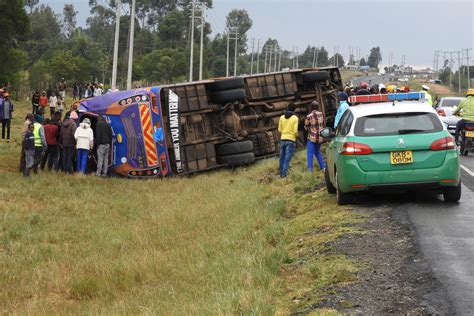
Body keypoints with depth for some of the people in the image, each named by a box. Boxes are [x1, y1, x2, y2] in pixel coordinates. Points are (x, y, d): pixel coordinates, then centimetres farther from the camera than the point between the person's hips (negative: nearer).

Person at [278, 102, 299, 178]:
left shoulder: (282, 117, 4)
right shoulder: (295, 118, -7)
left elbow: (279, 129, 6)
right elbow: (295, 131, -11)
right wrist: (296, 135, 11)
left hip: (282, 139, 4)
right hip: (291, 140, -4)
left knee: (282, 158, 14)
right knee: (287, 158, -5)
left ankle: (281, 173, 22)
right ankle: (284, 173, -11)